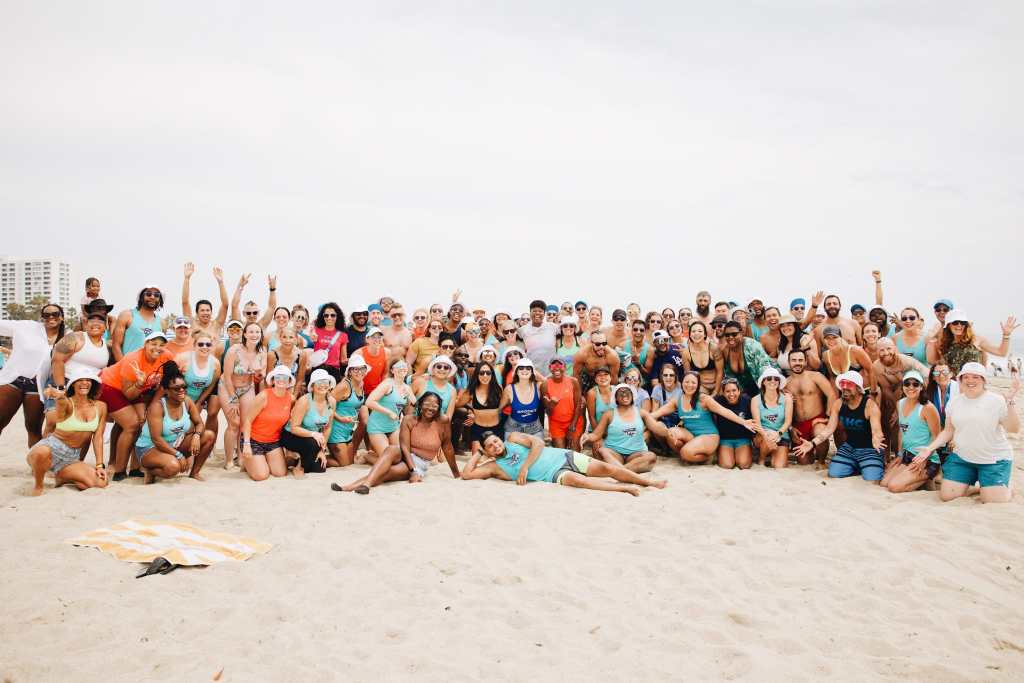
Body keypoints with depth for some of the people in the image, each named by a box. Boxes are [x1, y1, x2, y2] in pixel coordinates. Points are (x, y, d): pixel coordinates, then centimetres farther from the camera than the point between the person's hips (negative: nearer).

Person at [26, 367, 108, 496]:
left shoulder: (100, 407, 0)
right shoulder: (67, 404, -13)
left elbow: (98, 437, 2)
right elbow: (62, 402, -39)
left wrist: (99, 465, -3)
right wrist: (58, 395, -64)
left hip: (72, 458, 4)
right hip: (52, 447, -4)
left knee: (100, 482, -19)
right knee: (41, 452, -42)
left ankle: (62, 477, 11)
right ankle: (38, 484, -9)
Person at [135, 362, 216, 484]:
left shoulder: (187, 401, -5)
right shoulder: (157, 405, -23)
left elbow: (199, 423, 1)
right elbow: (156, 439, -25)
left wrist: (196, 435, -24)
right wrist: (178, 455, -27)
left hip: (176, 444, 7)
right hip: (150, 448, -7)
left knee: (209, 436, -7)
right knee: (173, 466, -37)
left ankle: (194, 473, 7)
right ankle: (149, 471, -2)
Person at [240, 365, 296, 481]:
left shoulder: (291, 398, -5)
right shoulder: (264, 396, -19)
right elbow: (248, 420, -16)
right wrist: (246, 444, -22)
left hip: (274, 441, 5)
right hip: (254, 439, -5)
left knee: (281, 473, -6)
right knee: (261, 475, -13)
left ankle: (263, 460, 23)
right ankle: (246, 462, 19)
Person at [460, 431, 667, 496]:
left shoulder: (513, 439, 8)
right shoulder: (495, 466, 6)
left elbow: (538, 442, -4)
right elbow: (466, 474, -2)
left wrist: (525, 466, -11)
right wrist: (476, 454, 5)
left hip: (563, 457, 2)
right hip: (555, 475, -2)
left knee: (606, 467, -12)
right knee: (577, 479, -34)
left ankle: (650, 482, -7)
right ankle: (623, 488, -28)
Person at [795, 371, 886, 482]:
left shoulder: (870, 405, -20)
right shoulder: (838, 404, -5)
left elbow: (876, 431, -29)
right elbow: (829, 429, -3)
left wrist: (876, 441, -55)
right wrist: (812, 443, -17)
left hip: (869, 449, -5)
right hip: (849, 446, 5)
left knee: (872, 480, -21)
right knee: (833, 474, -9)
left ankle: (880, 467, 16)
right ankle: (856, 467, 21)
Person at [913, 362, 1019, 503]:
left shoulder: (996, 400, -8)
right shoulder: (954, 401, 5)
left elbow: (1013, 429, -13)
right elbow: (948, 431, 12)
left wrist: (1010, 400, -23)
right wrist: (930, 448, 0)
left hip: (994, 460, -4)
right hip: (962, 458, 4)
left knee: (994, 502, -14)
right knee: (946, 496, -7)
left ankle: (1006, 490, 21)